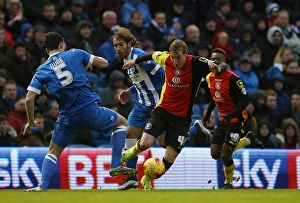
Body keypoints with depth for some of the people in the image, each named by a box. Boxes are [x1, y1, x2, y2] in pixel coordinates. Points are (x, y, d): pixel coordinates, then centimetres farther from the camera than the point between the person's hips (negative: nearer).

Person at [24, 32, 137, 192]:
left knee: (53, 152, 22)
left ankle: (43, 185, 3)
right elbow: (104, 63, 6)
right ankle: (116, 165, 13)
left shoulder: (42, 71, 8)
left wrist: (30, 122, 12)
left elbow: (29, 98, 0)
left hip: (68, 117, 2)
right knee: (121, 122, 24)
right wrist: (88, 63, 26)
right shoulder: (74, 54, 4)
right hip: (90, 109, -2)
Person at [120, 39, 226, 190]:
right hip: (162, 110, 1)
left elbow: (219, 68, -22)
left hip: (182, 117, -1)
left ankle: (147, 180, 24)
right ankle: (130, 153, 16)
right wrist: (135, 62, 28)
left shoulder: (196, 64, -17)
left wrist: (217, 67, -45)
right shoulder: (166, 59, -8)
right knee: (145, 143, -20)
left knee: (170, 158, -3)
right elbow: (152, 55, 15)